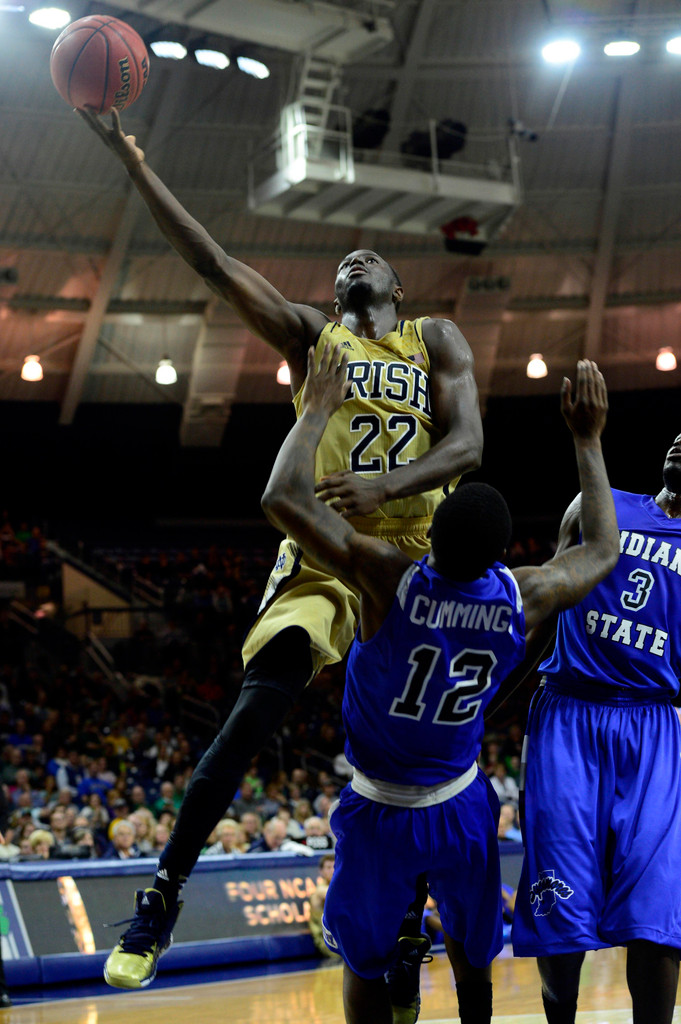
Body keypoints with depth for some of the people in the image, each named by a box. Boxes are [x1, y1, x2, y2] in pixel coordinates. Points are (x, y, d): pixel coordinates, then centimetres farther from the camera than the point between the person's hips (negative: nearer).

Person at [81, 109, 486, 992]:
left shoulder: (436, 341, 10)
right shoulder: (308, 333, 9)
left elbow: (466, 442, -4)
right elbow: (212, 264, -1)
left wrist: (387, 485, -24)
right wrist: (130, 159, -9)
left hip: (416, 560, 2)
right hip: (322, 555, -2)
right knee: (253, 718, -16)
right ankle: (161, 902, -9)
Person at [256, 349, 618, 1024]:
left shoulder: (389, 579, -27)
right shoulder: (523, 600, -16)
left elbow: (283, 499, -29)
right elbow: (603, 551, 4)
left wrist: (318, 411, -15)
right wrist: (587, 441, 8)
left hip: (378, 815, -2)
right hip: (462, 811, 2)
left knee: (364, 965, 17)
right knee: (471, 959, 25)